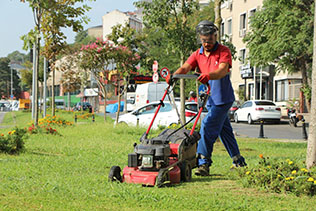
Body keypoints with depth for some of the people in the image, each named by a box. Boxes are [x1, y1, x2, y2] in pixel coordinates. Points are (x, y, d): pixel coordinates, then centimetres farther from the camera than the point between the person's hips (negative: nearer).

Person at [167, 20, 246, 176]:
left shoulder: (224, 51, -9)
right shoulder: (197, 54, 7)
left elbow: (222, 71, -26)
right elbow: (185, 68, -9)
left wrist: (208, 75, -46)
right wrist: (173, 76, -30)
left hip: (222, 99, -6)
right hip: (210, 99, 6)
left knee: (207, 128, -15)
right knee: (224, 130, 16)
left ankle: (203, 164, -14)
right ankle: (238, 160, 29)